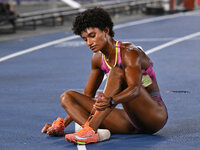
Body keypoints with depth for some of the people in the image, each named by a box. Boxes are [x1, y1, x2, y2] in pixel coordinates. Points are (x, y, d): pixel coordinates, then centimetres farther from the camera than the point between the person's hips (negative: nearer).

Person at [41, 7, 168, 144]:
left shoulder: (129, 52, -15)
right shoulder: (98, 58, 7)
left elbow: (135, 89, -32)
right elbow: (87, 95, 16)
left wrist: (111, 101, -51)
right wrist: (64, 123, 9)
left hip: (155, 115, -7)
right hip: (131, 122, 7)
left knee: (117, 72, -29)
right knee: (67, 97, -5)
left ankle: (91, 129, -39)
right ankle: (96, 132, -36)